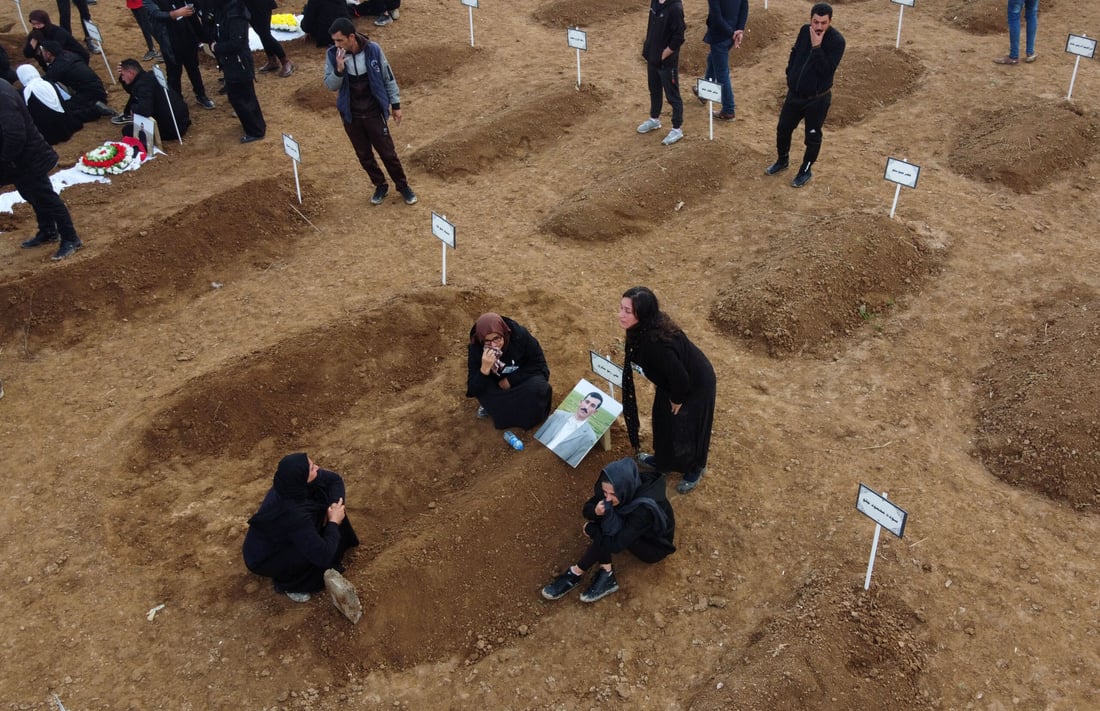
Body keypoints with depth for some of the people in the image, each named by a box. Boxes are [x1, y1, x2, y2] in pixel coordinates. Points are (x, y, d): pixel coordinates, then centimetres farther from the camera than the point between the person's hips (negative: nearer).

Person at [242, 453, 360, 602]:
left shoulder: (292, 484, -20)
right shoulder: (293, 514, -40)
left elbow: (334, 479, -2)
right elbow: (324, 556, -38)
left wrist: (335, 506, -19)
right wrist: (334, 522, -24)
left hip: (281, 536, 7)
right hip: (262, 557, -7)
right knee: (319, 555, -26)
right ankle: (287, 583, 1)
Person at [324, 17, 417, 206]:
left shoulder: (373, 49, -15)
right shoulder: (333, 54, -12)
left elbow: (387, 77, -3)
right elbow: (330, 86, -9)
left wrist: (395, 105, 1)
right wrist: (339, 69, -28)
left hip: (374, 112, -2)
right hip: (351, 115, 2)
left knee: (387, 152, 6)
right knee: (364, 155, 14)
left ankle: (403, 186, 26)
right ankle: (380, 186, 34)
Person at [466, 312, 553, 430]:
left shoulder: (520, 335, -26)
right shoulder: (476, 348, -25)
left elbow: (539, 365, -16)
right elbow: (473, 390, -26)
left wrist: (510, 380, -21)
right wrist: (485, 368, -44)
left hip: (522, 381, -1)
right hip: (497, 387, 1)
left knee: (538, 386, -32)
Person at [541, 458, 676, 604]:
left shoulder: (644, 508, -39)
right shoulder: (628, 490, -18)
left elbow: (616, 544, -37)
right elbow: (587, 507, -9)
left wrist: (591, 529, -22)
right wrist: (595, 511, -33)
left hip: (655, 547, -7)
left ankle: (575, 574, -13)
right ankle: (606, 576, -18)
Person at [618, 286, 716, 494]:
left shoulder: (655, 342, -43)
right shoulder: (644, 327, -17)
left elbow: (680, 378, -33)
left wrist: (677, 399, -14)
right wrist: (659, 384, 14)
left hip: (695, 386, -8)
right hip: (674, 380, 8)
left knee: (685, 430, 16)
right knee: (663, 420, 27)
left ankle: (694, 469, 46)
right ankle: (663, 460, 54)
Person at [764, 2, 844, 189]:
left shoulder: (837, 40, -21)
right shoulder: (804, 31, -4)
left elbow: (827, 70, -29)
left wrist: (816, 47, -32)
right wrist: (790, 76, 8)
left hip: (817, 99, -5)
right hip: (794, 93, 5)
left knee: (812, 137, 9)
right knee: (783, 128, 18)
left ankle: (805, 171, 28)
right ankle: (782, 160, 43)